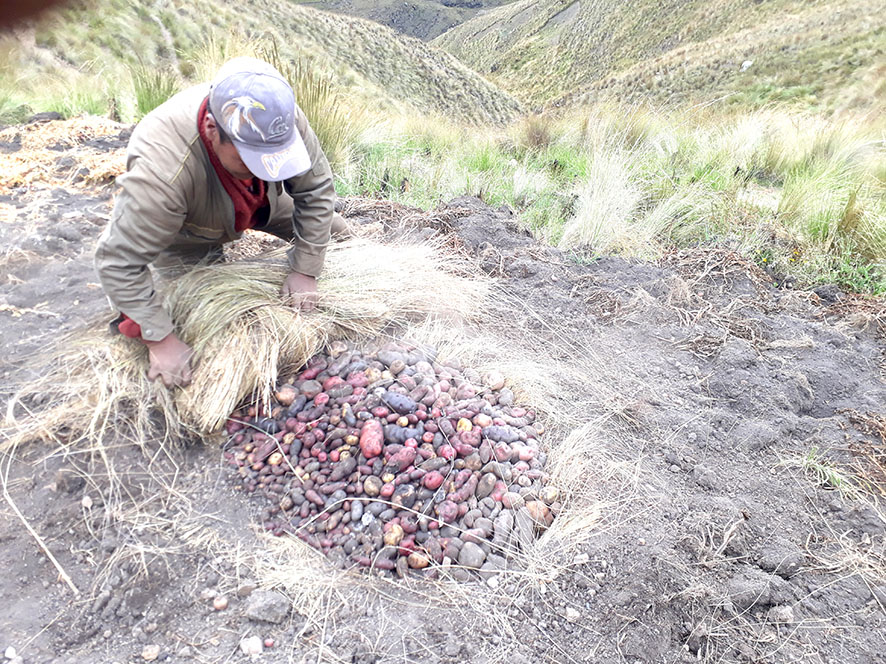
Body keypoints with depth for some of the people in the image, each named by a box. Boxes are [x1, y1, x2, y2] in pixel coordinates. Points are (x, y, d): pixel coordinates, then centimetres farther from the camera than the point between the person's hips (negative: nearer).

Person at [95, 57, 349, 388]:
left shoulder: (281, 117, -37)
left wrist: (305, 270, -21)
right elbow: (119, 263, -39)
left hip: (261, 202, 3)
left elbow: (316, 185, -23)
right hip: (187, 231, -3)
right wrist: (161, 340, -35)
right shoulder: (162, 170, -48)